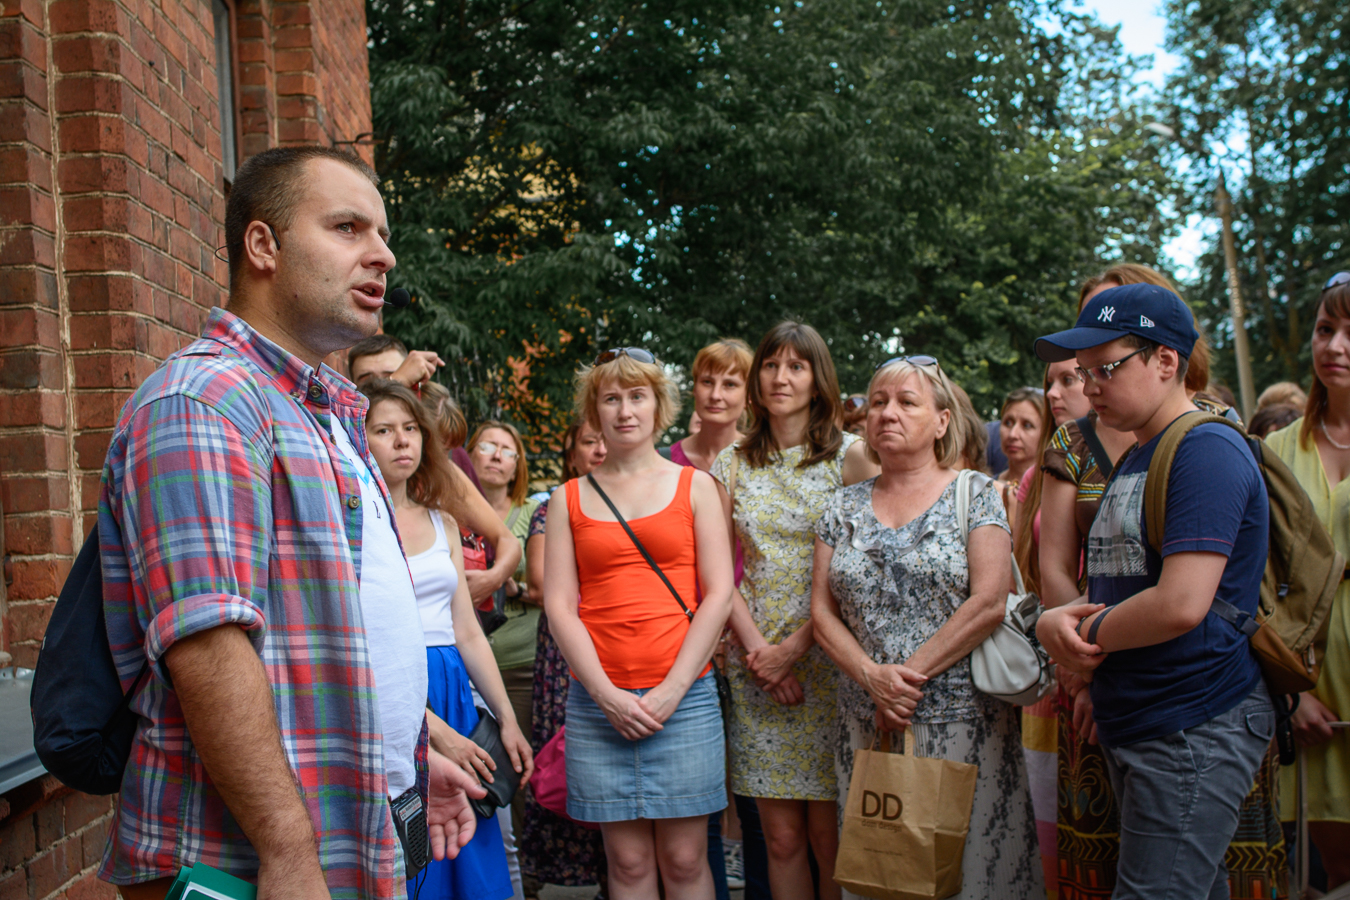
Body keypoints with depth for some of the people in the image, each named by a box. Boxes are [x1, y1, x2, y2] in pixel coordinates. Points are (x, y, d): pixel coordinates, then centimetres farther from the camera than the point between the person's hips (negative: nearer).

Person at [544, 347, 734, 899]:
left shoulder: (694, 486, 8)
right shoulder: (569, 499, 10)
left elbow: (718, 594, 1)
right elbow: (559, 606, 3)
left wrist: (671, 690, -8)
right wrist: (607, 695, -8)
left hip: (683, 698, -1)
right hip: (598, 703, 1)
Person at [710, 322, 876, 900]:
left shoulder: (850, 456, 1)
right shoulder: (732, 464, 11)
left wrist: (797, 645, -11)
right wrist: (756, 646, -6)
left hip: (828, 659, -2)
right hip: (757, 663, 3)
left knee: (830, 836, -1)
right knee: (781, 836, 5)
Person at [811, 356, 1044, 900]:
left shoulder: (976, 494, 0)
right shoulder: (845, 507, 11)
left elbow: (989, 603, -11)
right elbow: (822, 612, 6)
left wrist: (909, 674, -13)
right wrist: (873, 677, -10)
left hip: (961, 720, -3)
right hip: (864, 723, 4)